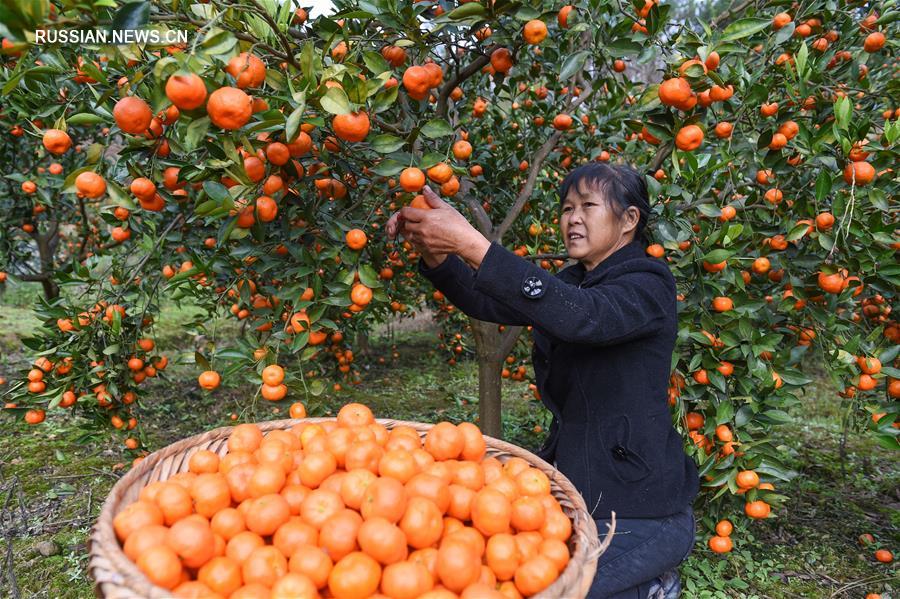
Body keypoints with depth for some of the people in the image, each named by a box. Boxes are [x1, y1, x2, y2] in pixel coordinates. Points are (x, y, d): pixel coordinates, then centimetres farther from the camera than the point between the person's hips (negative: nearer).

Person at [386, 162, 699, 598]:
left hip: (640, 510, -7)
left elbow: (579, 315, -37)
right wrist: (433, 250, -21)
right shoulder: (573, 281, 9)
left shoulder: (648, 285, -15)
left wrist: (469, 242, -41)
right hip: (577, 486, 8)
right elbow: (486, 301, -3)